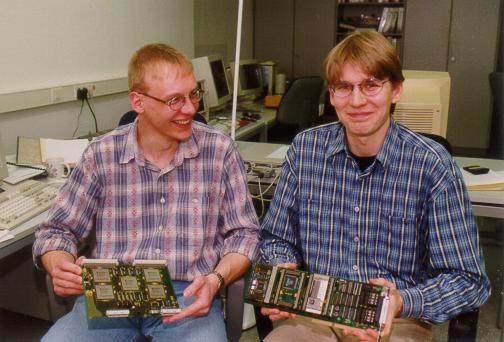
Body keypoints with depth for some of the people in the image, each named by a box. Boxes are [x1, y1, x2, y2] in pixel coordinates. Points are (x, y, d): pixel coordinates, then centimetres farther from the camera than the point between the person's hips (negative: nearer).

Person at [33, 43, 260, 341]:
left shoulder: (219, 150, 1)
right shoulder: (102, 155, 3)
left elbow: (244, 233, 5)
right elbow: (57, 231, 10)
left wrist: (215, 280, -14)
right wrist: (61, 268, -12)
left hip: (190, 297, -1)